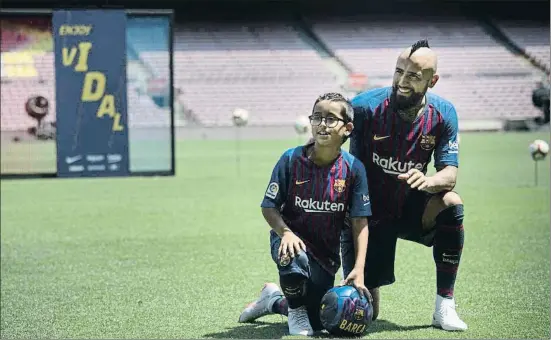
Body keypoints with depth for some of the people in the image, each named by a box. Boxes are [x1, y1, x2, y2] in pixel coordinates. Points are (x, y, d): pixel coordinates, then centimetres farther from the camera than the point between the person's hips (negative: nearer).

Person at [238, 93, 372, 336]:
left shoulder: (353, 168, -12)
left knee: (316, 323, 5)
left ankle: (274, 300, 39)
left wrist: (359, 269, -18)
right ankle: (296, 309, -7)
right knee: (295, 257, -40)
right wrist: (286, 232, -29)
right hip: (291, 238, -2)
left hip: (326, 252, 3)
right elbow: (269, 207, -9)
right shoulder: (291, 160, -14)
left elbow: (360, 223, -9)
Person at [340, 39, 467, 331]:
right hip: (368, 215, -3)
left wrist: (429, 181, -40)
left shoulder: (443, 114, -10)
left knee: (451, 203, -31)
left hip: (410, 208, 3)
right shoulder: (366, 106, -19)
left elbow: (450, 174, -14)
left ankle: (444, 306, -18)